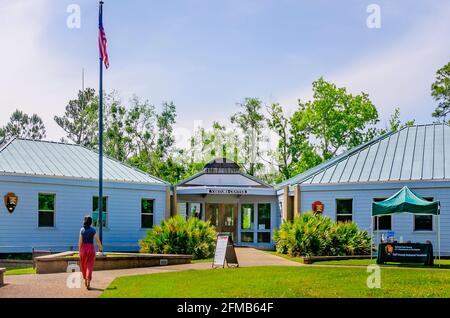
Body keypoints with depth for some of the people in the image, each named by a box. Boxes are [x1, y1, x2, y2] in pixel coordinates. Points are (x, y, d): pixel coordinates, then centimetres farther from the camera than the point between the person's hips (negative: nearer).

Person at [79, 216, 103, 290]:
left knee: (84, 265, 19)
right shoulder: (93, 230, -5)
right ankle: (88, 283, -14)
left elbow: (80, 241, -7)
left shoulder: (82, 230, -5)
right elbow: (97, 240, -2)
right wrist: (100, 247, 16)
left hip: (83, 248, 1)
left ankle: (85, 280, 31)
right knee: (89, 266, -2)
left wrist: (79, 250, 1)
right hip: (91, 248, -1)